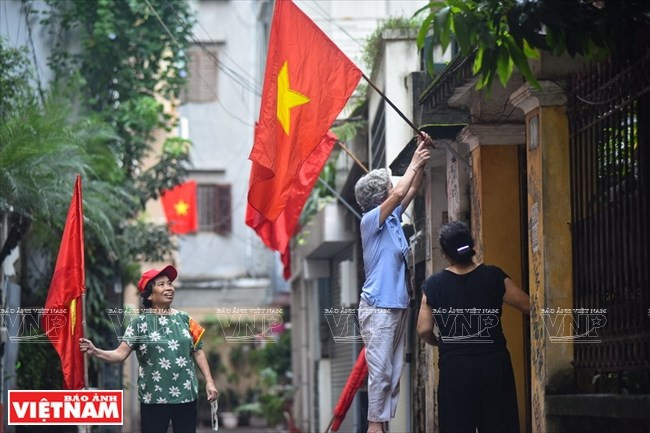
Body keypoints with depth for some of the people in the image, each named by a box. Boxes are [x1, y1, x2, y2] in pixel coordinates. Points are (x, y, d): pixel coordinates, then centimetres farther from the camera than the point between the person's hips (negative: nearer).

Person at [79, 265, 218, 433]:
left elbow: (198, 351, 11)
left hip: (186, 395, 3)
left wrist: (209, 381, 5)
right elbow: (120, 354, -12)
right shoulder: (140, 323, -4)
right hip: (154, 398, -3)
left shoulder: (183, 319, 6)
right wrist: (95, 352, -29)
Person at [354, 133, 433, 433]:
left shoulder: (392, 218, 13)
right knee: (380, 371, -9)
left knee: (394, 372, 7)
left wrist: (422, 159, 12)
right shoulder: (371, 219, -9)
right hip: (378, 307, -8)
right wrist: (415, 164, -9)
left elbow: (411, 191, 22)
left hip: (397, 304, 8)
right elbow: (399, 193, -21)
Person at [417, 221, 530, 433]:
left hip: (454, 367, 0)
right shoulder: (494, 277, -3)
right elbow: (529, 306, 2)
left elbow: (424, 329, -1)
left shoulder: (433, 285, -2)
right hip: (493, 364, 0)